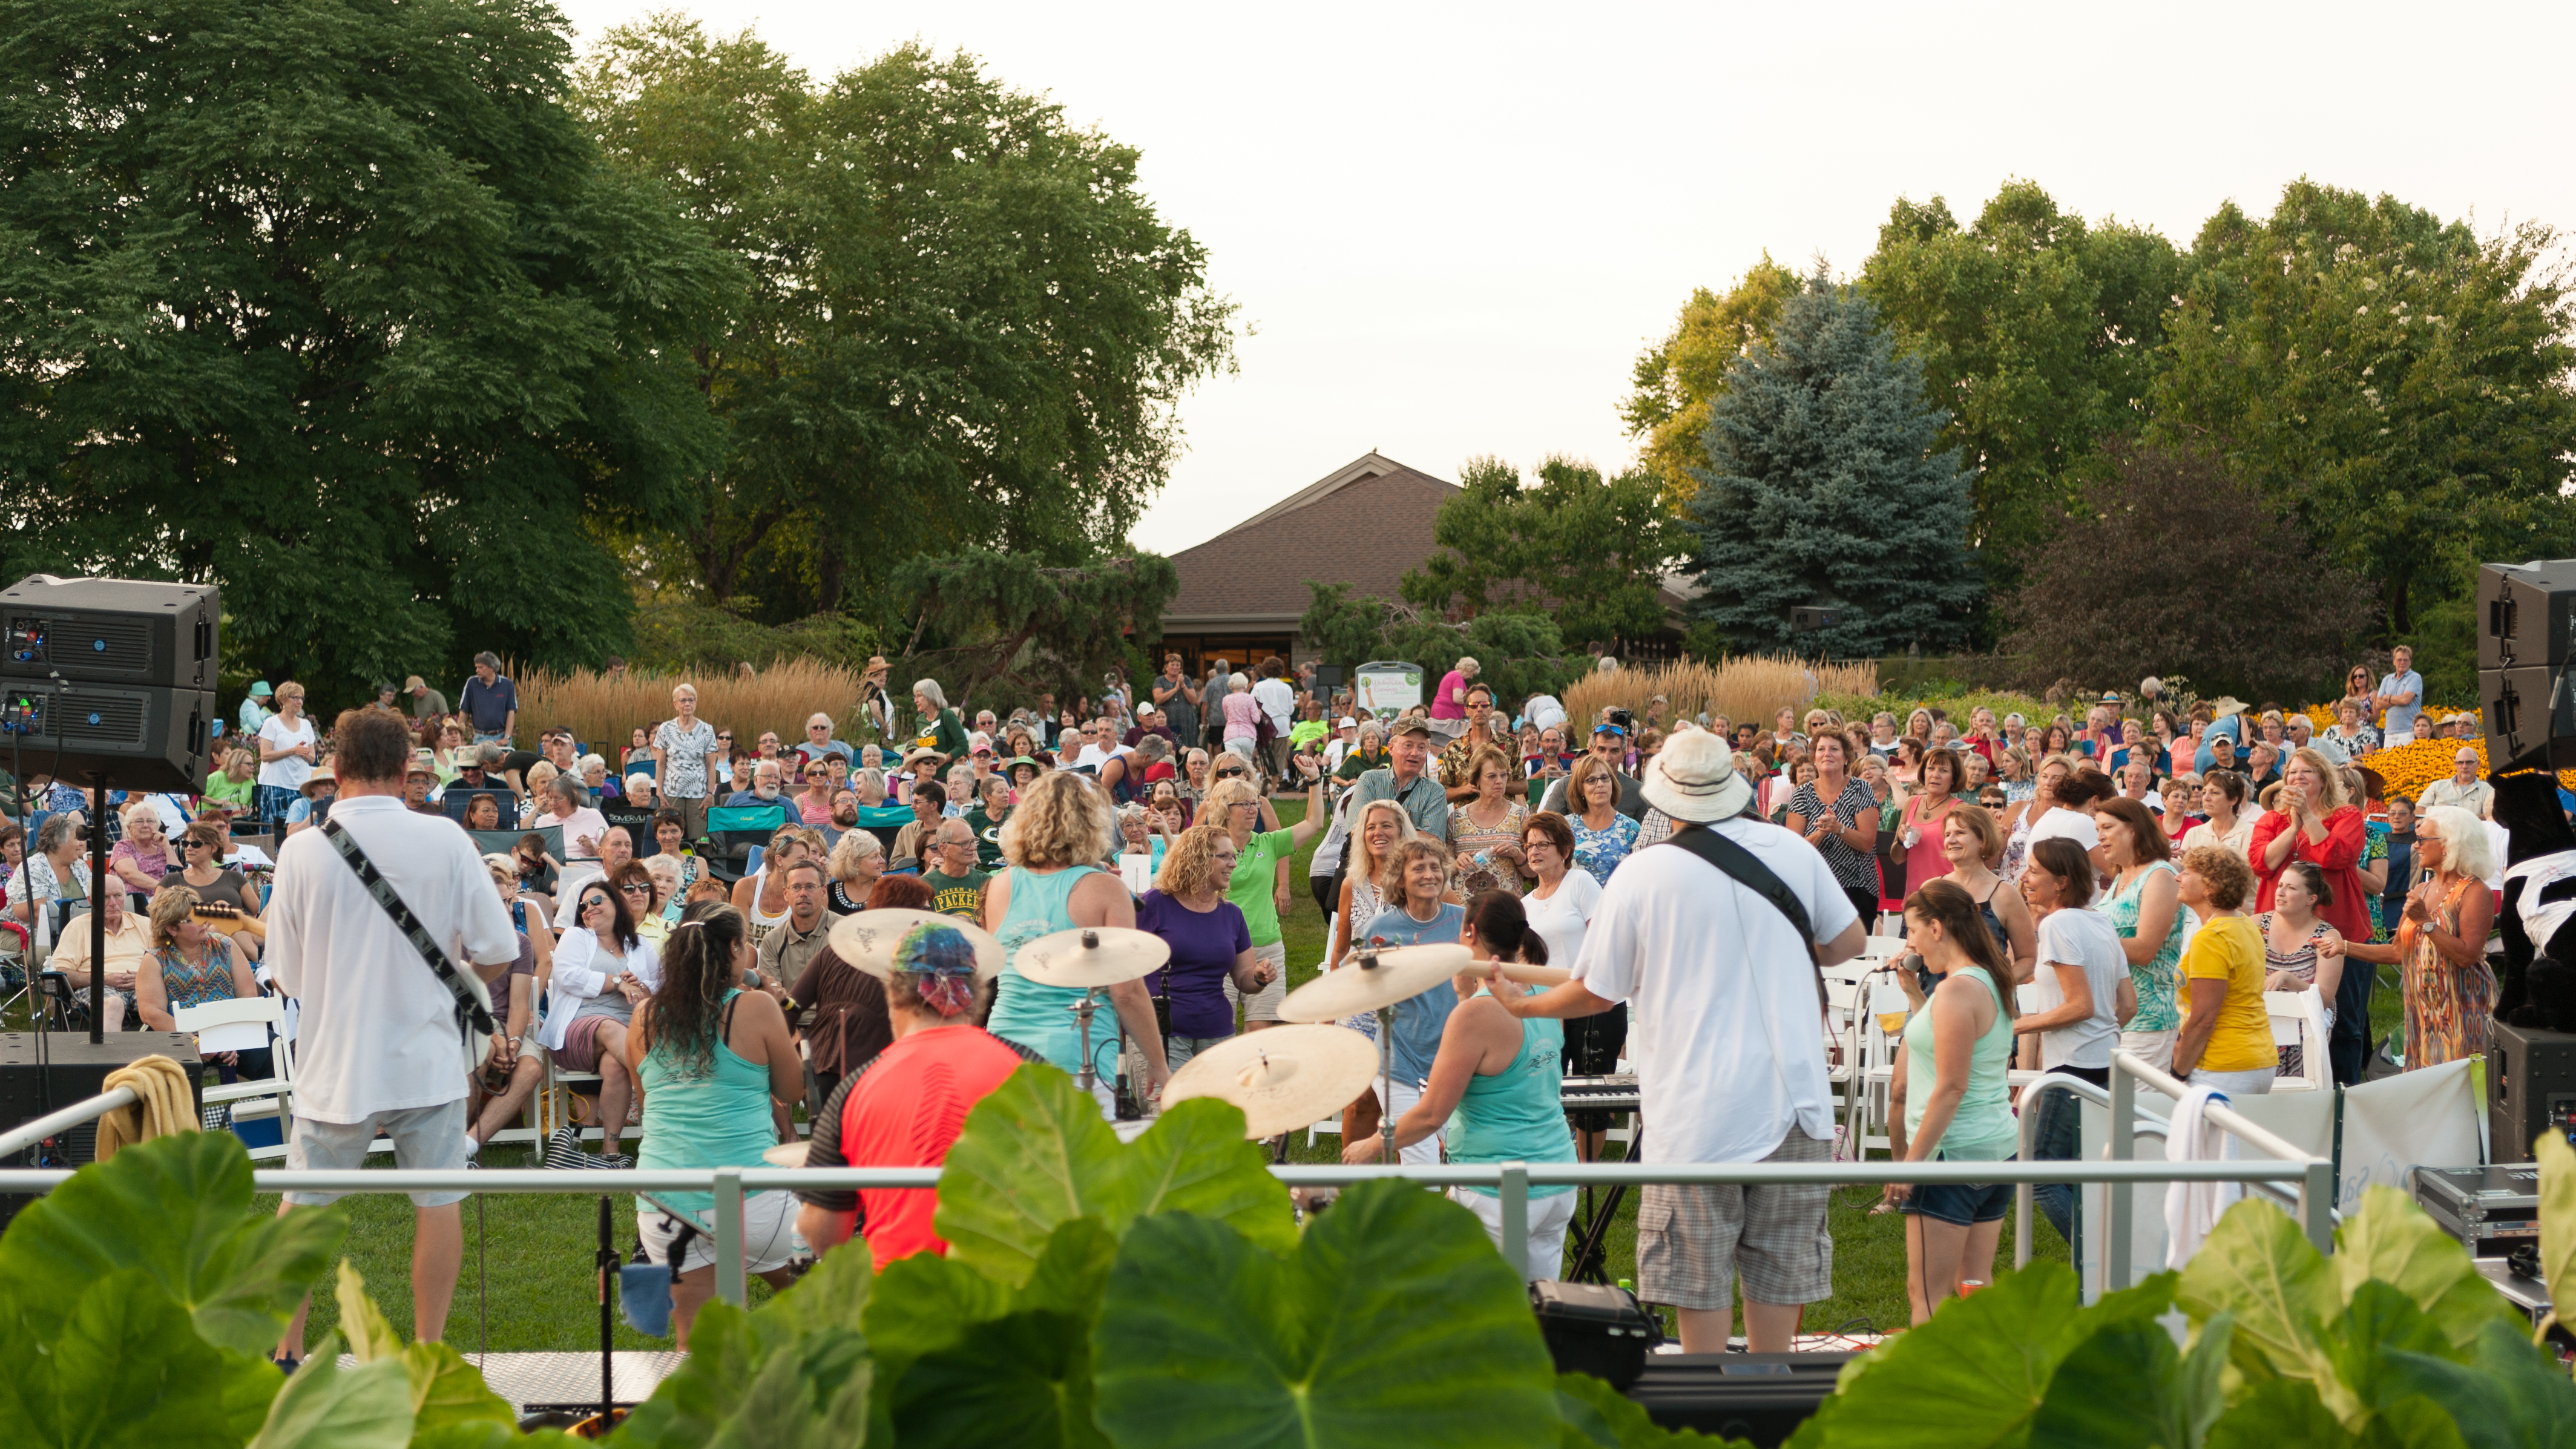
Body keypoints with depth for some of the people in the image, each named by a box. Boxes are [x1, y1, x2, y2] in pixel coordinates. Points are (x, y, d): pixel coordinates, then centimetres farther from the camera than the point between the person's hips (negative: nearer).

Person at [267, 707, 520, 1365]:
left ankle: (286, 1354, 19)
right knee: (438, 1202, 11)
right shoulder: (445, 840, -7)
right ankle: (427, 1353, 16)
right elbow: (499, 953, -4)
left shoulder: (302, 850, -7)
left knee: (303, 1209, 13)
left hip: (335, 1064, 0)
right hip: (428, 1060, 0)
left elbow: (284, 975, 0)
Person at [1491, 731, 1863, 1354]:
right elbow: (1850, 941, 12)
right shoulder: (1793, 851, 1)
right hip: (1794, 1093, 4)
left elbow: (1597, 993, 0)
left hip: (1699, 1109, -4)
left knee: (1701, 1277, 4)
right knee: (1778, 1266, 13)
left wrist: (1521, 1006, 18)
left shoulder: (1643, 875, -8)